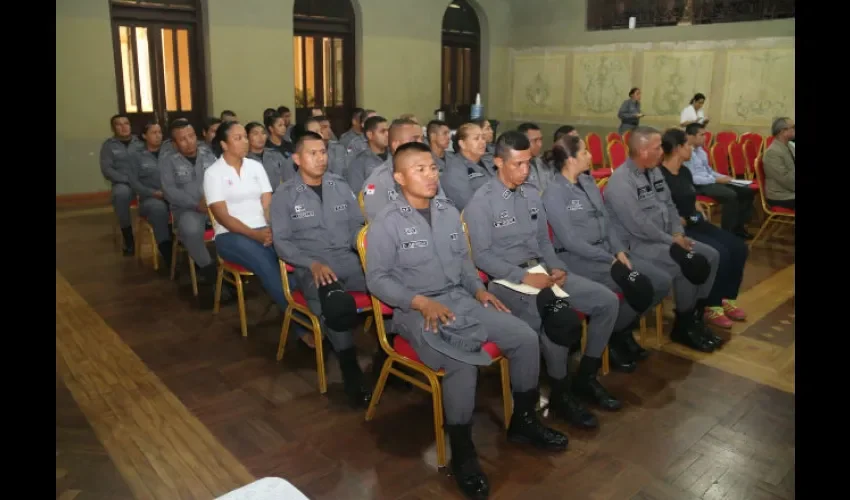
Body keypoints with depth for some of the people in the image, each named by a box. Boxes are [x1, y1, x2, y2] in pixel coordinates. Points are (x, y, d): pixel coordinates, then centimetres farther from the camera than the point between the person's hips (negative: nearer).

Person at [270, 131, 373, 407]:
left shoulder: (340, 186, 16)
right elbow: (281, 242, 0)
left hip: (348, 258, 4)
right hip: (312, 266, -4)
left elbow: (357, 225, 16)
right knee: (338, 307, -38)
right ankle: (351, 372, -16)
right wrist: (313, 264, -15)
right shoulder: (284, 196, 5)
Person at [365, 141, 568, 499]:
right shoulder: (387, 223, -9)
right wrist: (421, 302, -20)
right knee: (463, 363, -31)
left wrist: (479, 290, 1)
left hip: (460, 300, 7)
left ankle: (523, 421, 16)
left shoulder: (449, 211, 11)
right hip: (416, 311, -6)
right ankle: (462, 452, -8)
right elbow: (376, 279, -10)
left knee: (525, 338, -5)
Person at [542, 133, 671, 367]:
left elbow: (607, 221, 13)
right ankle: (610, 334, 2)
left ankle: (623, 329, 15)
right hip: (577, 258, -8)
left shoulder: (589, 182, 12)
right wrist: (610, 259, -16)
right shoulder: (554, 194, -13)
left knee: (662, 282, -3)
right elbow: (570, 241, -18)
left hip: (607, 249, 8)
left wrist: (619, 250, -3)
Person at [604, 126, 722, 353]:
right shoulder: (621, 181, -20)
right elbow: (638, 225, -24)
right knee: (688, 265, -23)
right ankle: (683, 326, -2)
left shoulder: (654, 172, 10)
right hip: (636, 245, -10)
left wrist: (678, 234, -2)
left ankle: (696, 317, 11)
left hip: (664, 239, 10)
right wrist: (672, 242, -16)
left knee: (710, 256, 0)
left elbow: (670, 205, 15)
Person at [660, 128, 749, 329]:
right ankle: (711, 307, -8)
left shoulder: (685, 172, 15)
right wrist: (682, 222, -19)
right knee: (719, 253, -24)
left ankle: (728, 299, 11)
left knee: (739, 248, -3)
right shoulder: (659, 175, -14)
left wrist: (703, 215, 8)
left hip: (696, 224, 9)